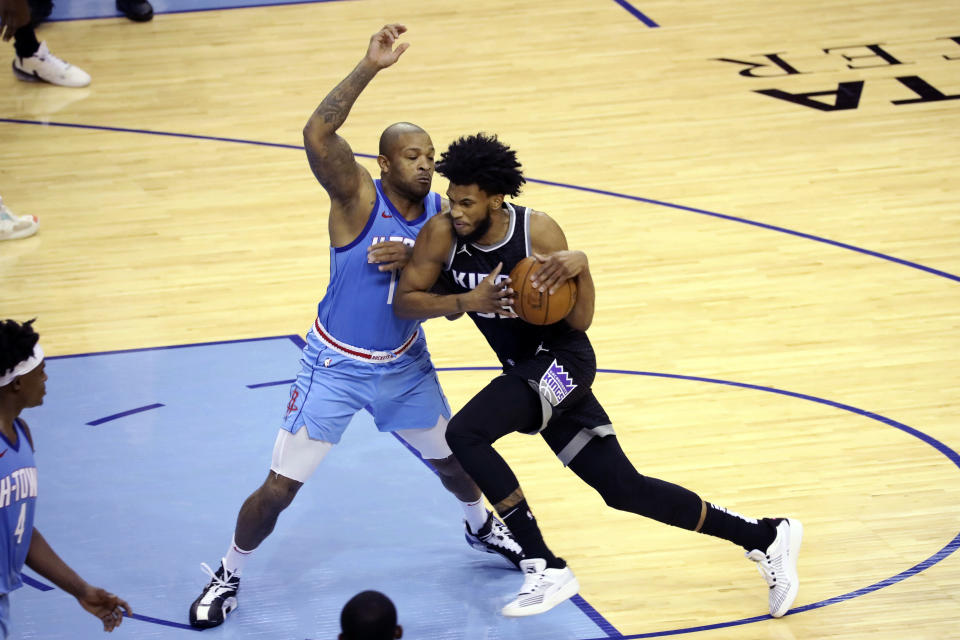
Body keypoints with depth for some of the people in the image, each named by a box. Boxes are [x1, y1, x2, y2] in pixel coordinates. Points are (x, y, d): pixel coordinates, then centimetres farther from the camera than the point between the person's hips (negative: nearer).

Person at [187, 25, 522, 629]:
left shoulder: (441, 214, -8)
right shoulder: (358, 196, -23)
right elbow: (317, 134, -41)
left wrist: (414, 262, -24)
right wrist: (371, 66, -46)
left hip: (405, 364, 5)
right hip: (337, 366, -5)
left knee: (452, 459, 21)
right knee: (279, 488, -4)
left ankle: (481, 526, 54)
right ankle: (228, 577, 18)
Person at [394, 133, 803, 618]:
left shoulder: (538, 231, -19)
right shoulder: (442, 235, -10)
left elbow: (580, 322, -14)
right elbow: (404, 302, -8)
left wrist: (580, 268, -32)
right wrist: (465, 301, -21)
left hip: (561, 361, -6)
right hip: (524, 371, 6)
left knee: (464, 433, -27)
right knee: (624, 491, 8)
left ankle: (545, 570, -20)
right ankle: (764, 537, 20)